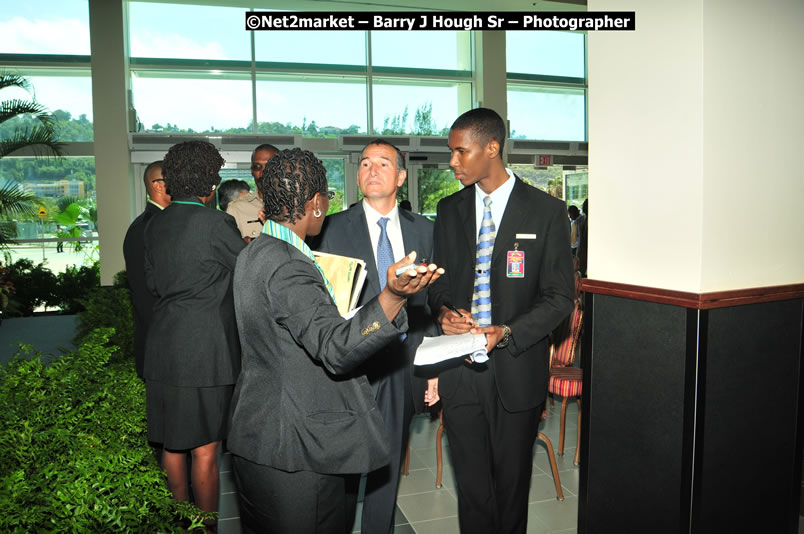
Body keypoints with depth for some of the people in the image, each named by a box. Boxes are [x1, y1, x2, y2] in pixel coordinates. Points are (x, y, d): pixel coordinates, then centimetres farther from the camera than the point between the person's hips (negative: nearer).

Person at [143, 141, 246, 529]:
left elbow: (152, 282, 16)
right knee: (205, 449, 5)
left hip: (163, 348, 7)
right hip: (205, 351, -7)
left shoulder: (154, 224, 7)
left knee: (173, 444, 18)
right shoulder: (216, 223, -15)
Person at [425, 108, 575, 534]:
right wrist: (444, 310, -8)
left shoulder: (546, 211, -4)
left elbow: (558, 297, -5)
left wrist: (506, 333, -19)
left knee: (512, 479, 15)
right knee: (471, 483, 11)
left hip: (516, 368, -2)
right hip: (458, 369, 3)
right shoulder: (449, 210, 8)